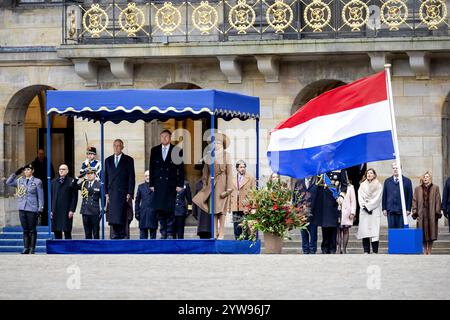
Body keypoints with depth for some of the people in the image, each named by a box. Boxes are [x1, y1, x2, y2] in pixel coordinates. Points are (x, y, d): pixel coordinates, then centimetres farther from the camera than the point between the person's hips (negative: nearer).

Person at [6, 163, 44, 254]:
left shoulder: (37, 182, 0)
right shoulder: (20, 181, 11)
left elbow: (40, 197, 0)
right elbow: (8, 182, 15)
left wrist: (40, 209, -7)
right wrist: (15, 173, 7)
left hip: (32, 209, -4)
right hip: (22, 208, 4)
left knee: (32, 229, 0)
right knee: (25, 229, 6)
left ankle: (32, 248, 5)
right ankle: (26, 248, 10)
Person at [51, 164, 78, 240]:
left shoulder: (71, 182, 0)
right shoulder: (54, 182, 14)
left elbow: (74, 197, -3)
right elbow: (51, 197, 14)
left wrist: (72, 210, -10)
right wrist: (51, 210, 7)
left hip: (67, 212, -4)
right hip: (55, 212, 4)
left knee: (67, 232, -4)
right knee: (57, 233, 5)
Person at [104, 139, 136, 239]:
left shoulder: (128, 160, 4)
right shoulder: (108, 160, 15)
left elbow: (131, 178, 0)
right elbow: (106, 178, 15)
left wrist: (130, 193, -7)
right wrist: (106, 193, 6)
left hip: (123, 193, -3)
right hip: (112, 193, 3)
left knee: (122, 216, -10)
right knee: (113, 216, -2)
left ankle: (123, 235, -9)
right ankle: (115, 236, 1)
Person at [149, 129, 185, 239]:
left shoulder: (177, 151, 3)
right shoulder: (154, 151, 10)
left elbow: (181, 169, 2)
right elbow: (152, 168, 10)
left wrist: (180, 185, -4)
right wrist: (151, 184, 5)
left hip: (171, 184, -2)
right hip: (158, 184, 2)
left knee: (170, 210, -4)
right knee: (159, 210, 0)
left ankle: (170, 233, 3)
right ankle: (163, 233, 7)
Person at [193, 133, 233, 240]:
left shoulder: (225, 155, -1)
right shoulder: (209, 155, 9)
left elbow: (229, 171, -4)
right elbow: (206, 171, 14)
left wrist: (229, 187, -9)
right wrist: (205, 184, 10)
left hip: (222, 181, -4)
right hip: (212, 182, 4)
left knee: (221, 207, -4)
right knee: (213, 207, 2)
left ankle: (221, 233, -1)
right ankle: (214, 232, 4)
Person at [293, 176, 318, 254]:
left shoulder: (316, 182, 1)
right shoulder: (299, 182, 12)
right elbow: (294, 197, 14)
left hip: (312, 213, -3)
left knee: (313, 233, -1)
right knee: (304, 234, 7)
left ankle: (312, 251, 5)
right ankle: (305, 251, 13)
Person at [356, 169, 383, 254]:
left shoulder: (378, 186, 6)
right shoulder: (362, 185, 17)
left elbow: (377, 198, -2)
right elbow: (360, 197, 10)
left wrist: (368, 206, -8)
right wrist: (364, 206, -5)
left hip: (374, 211, -3)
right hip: (364, 211, 3)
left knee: (374, 230, -10)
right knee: (364, 230, -5)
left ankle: (375, 251, -10)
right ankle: (366, 251, -5)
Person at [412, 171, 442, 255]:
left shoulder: (435, 188, 6)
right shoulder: (417, 189, 10)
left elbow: (438, 201, 3)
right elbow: (414, 202, 8)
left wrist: (437, 213, -4)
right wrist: (415, 214, -1)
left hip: (432, 215, -1)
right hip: (421, 215, 1)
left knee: (431, 234, 1)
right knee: (423, 235, -1)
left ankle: (429, 251, 9)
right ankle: (424, 252, 4)